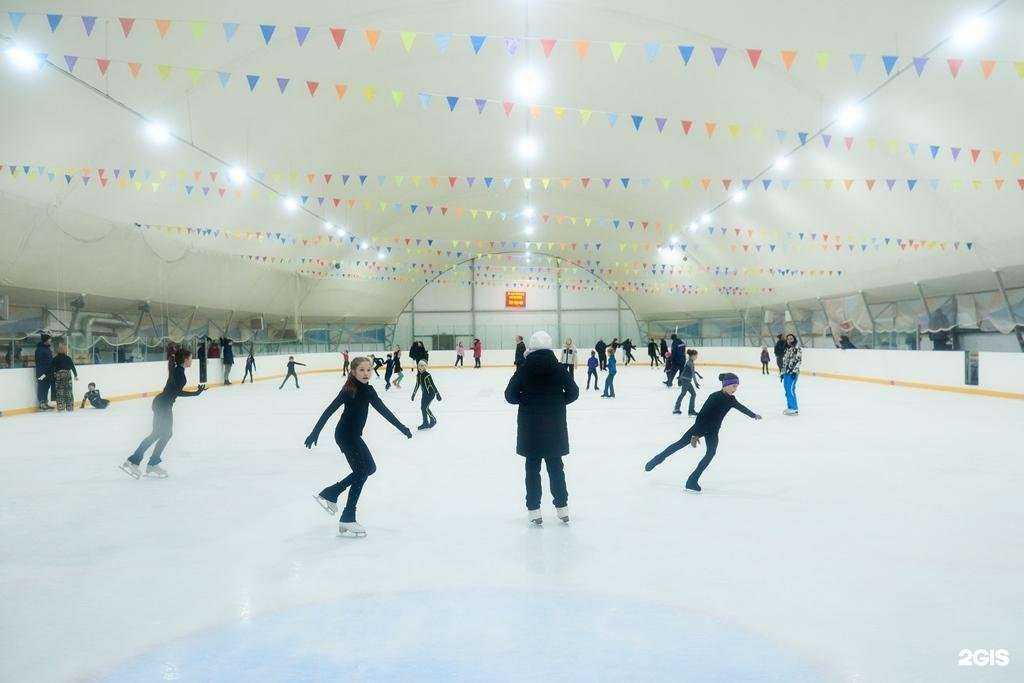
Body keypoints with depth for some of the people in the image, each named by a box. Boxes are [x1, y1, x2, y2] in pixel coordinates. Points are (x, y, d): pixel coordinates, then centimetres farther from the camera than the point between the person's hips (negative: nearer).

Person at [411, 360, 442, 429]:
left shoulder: (427, 375, -21)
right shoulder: (418, 375, 2)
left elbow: (432, 385, -20)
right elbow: (417, 385, 15)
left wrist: (437, 394, -20)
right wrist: (413, 394, 21)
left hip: (431, 393, -8)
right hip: (425, 393, 8)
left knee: (425, 407, -11)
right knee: (422, 408, 6)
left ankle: (433, 420, 10)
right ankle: (425, 423, 18)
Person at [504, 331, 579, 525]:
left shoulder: (524, 369, -8)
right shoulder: (558, 368, -5)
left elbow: (510, 395, -7)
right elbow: (573, 391, -2)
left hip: (530, 427, -1)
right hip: (555, 427, 1)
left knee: (532, 467, 10)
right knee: (556, 466, 13)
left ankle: (534, 510, 11)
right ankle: (562, 507, 18)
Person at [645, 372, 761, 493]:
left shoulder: (731, 400, -2)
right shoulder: (715, 397, -24)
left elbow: (741, 407, 21)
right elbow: (702, 414, -25)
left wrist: (754, 415, 38)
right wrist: (695, 434, -28)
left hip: (713, 431, 5)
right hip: (701, 426, -5)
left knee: (711, 453, -12)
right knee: (681, 444, 4)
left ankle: (693, 481, -8)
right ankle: (658, 459, 23)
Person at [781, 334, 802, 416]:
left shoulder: (797, 348, -6)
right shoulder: (787, 349, 19)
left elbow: (798, 359, -14)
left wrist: (795, 370, -21)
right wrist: (783, 373, 21)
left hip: (793, 372, -8)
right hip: (786, 372, 8)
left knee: (790, 389, -14)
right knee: (787, 389, 10)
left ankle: (794, 408, -10)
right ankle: (790, 407, 18)